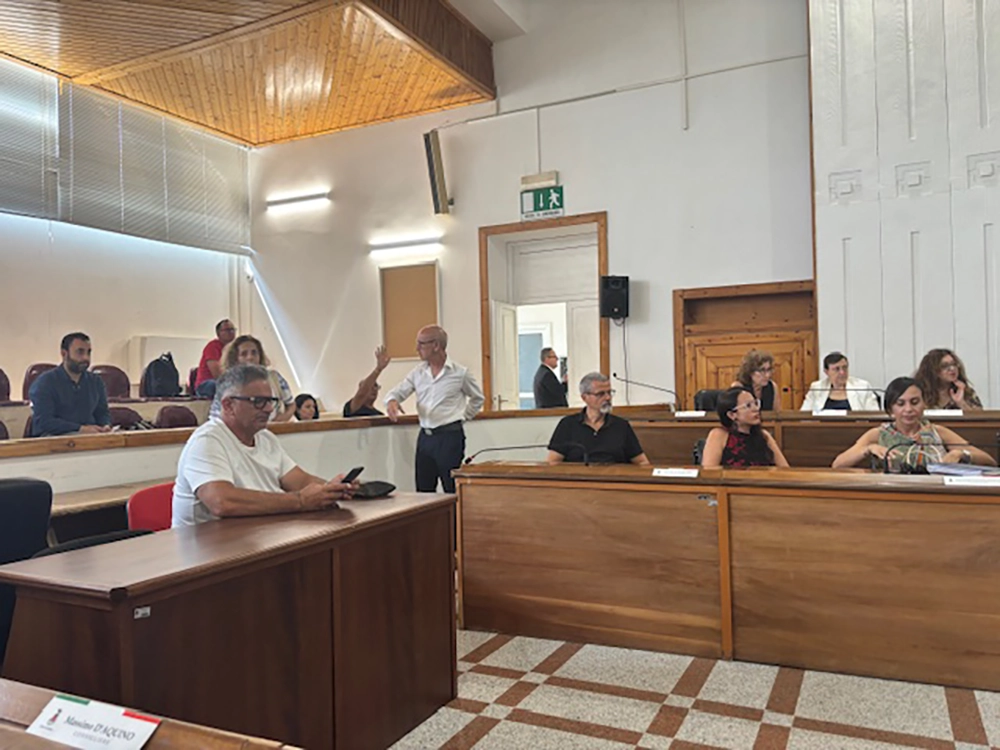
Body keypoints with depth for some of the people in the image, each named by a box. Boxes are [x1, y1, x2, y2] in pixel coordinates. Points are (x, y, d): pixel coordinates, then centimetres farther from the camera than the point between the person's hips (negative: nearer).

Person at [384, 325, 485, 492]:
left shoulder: (460, 373, -4)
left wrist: (462, 416, 8)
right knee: (423, 491, 9)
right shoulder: (417, 372, 7)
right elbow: (398, 392, 4)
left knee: (453, 491, -1)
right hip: (424, 436, 5)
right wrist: (392, 401, -18)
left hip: (449, 436, -5)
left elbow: (477, 398, 11)